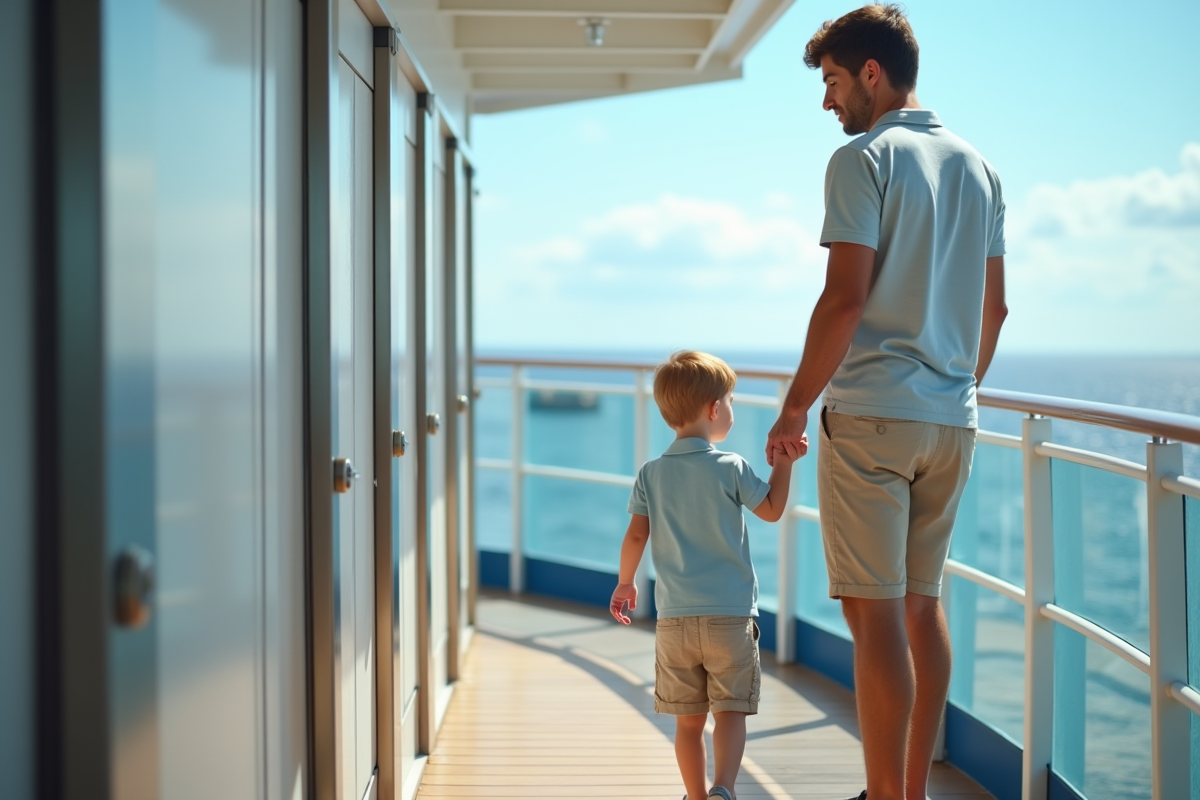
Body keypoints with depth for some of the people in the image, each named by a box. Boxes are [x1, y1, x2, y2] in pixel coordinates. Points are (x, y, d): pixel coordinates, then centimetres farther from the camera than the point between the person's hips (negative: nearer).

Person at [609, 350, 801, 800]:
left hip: (674, 616, 3)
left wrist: (624, 583, 16)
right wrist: (784, 463, 12)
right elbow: (772, 510, 5)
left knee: (688, 718, 11)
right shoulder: (731, 468, -6)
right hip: (730, 613, -3)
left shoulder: (651, 474, 2)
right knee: (730, 712, -1)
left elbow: (636, 535, 2)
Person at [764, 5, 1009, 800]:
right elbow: (995, 306, 16)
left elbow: (846, 297, -17)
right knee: (923, 603, 14)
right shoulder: (978, 167, 14)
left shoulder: (864, 160, -9)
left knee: (875, 614, -4)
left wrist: (795, 408, -11)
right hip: (951, 420, 8)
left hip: (872, 413, -7)